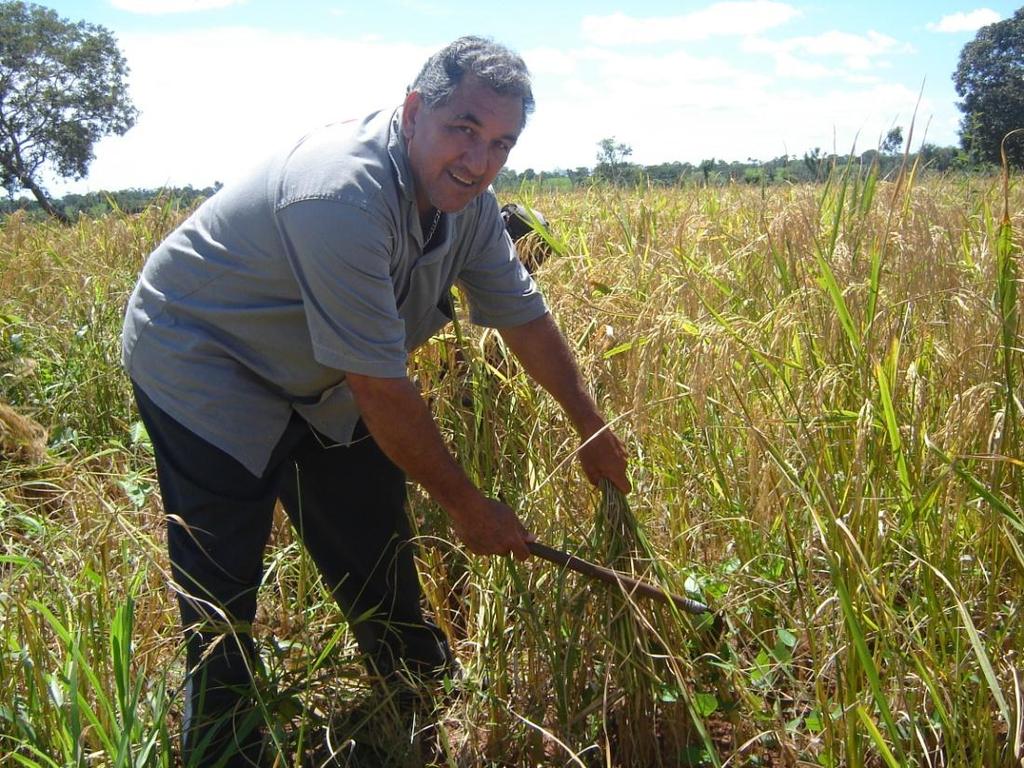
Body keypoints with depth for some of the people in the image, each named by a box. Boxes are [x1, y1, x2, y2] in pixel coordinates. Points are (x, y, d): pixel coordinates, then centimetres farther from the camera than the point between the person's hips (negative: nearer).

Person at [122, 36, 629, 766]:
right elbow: (380, 388, -31)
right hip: (200, 369, -7)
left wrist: (592, 427, 7)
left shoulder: (465, 198, -9)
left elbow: (524, 314, 3)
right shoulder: (345, 194, -35)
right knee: (221, 602, -6)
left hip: (314, 384, 8)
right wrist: (466, 505, -19)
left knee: (378, 559, 14)